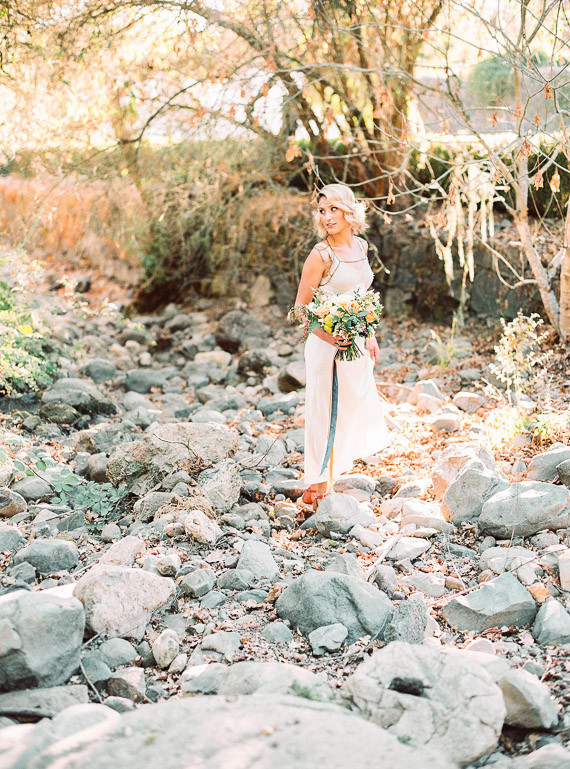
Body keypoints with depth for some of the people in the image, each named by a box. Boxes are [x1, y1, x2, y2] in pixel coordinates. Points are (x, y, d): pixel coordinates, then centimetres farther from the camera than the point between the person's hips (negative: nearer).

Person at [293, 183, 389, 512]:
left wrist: (369, 336, 17)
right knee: (326, 413, 0)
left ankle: (326, 482, 31)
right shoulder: (321, 255, -13)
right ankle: (316, 488, 13)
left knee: (358, 408, 15)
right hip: (328, 346, -8)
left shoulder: (361, 246, 8)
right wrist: (325, 335, -26)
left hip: (356, 344, 8)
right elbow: (301, 306, -11)